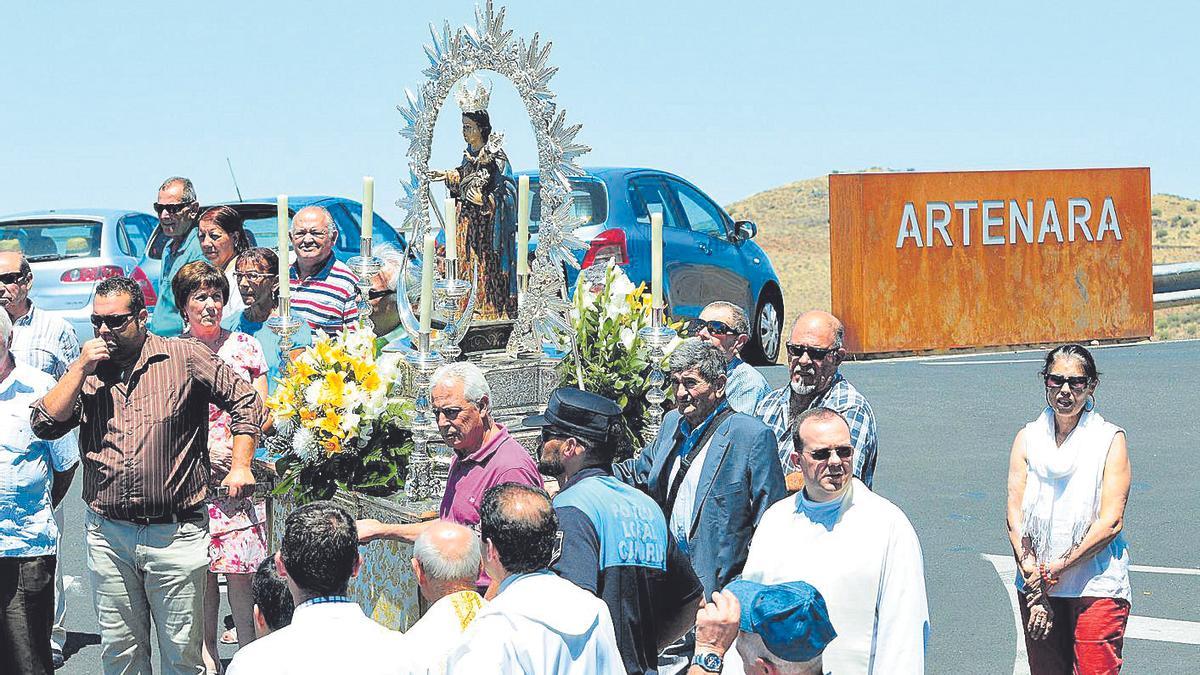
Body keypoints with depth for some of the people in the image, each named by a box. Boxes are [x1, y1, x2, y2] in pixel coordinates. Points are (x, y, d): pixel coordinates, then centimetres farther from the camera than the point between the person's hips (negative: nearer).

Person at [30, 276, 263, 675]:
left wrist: (240, 466, -4)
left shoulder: (184, 358, -1)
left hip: (175, 533, -3)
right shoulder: (86, 370, 8)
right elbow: (46, 425, -2)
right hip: (107, 535, 3)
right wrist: (81, 368, -8)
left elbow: (243, 400, 4)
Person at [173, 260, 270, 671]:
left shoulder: (244, 347, 7)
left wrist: (237, 451, -9)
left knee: (240, 569, -6)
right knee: (201, 571, 3)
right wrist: (204, 448, -8)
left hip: (239, 473, 0)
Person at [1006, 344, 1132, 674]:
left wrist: (1057, 568, -15)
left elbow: (1110, 522, -9)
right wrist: (1034, 582, -12)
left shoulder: (1110, 440, -3)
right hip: (1037, 587, 3)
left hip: (1096, 586, -3)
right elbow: (1015, 516, -1)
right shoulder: (1027, 438, 6)